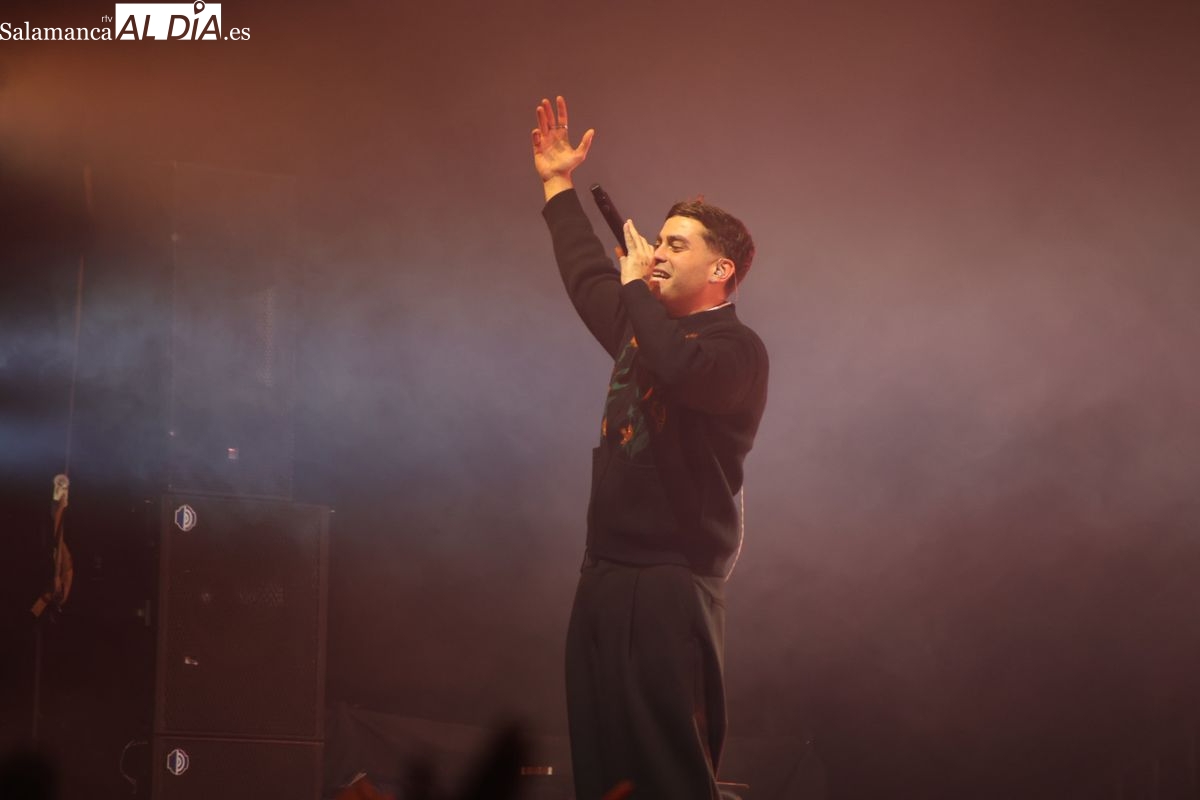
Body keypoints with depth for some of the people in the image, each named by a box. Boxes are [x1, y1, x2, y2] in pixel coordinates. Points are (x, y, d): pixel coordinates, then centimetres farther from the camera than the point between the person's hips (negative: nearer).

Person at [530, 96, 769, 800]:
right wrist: (559, 186, 34)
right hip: (606, 572, 9)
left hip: (674, 583, -9)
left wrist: (637, 286, -16)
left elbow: (679, 370, -31)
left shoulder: (737, 349, -9)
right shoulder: (646, 326, 17)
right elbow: (588, 275, 33)